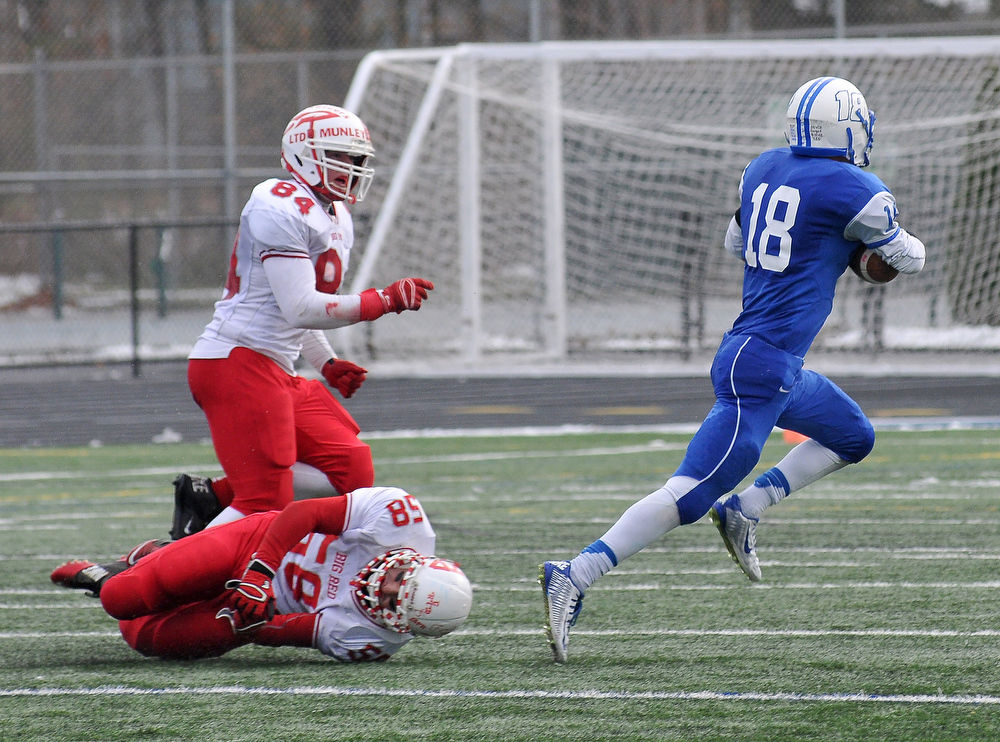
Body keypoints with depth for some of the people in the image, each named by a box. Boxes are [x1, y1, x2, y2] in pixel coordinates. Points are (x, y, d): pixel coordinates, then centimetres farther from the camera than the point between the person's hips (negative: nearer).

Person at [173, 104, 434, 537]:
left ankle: (212, 501, 6)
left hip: (276, 371, 10)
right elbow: (300, 309, -21)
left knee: (352, 469, 4)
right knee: (266, 504, -12)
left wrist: (327, 365, 15)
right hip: (238, 360, -10)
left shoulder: (337, 221, 19)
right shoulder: (282, 209, -14)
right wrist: (385, 301, -19)